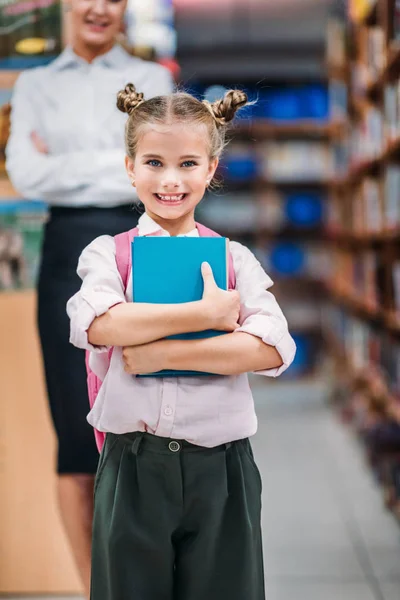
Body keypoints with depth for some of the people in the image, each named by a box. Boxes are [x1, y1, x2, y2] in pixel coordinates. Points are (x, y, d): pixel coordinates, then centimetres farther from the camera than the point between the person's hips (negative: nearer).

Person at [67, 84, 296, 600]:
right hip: (132, 469, 0)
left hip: (220, 471, 1)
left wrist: (160, 353, -18)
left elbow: (273, 348, -12)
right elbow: (98, 325, -19)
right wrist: (208, 312, -17)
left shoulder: (235, 258, 4)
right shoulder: (108, 252, 3)